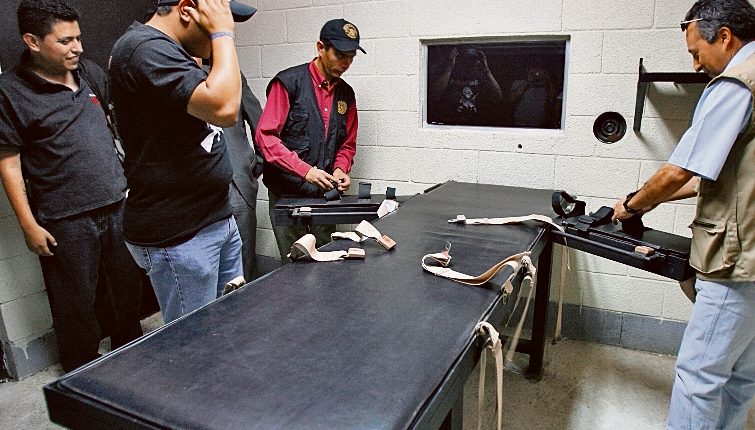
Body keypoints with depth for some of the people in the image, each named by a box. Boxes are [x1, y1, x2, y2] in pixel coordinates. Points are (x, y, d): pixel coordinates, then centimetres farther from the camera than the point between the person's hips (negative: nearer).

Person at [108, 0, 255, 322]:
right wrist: (223, 34, -17)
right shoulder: (145, 49, -17)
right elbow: (224, 109, -29)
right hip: (178, 236, -10)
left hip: (217, 220, 10)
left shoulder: (168, 50, 15)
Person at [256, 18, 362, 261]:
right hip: (287, 192, -5)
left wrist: (341, 169, -4)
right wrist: (305, 170, -20)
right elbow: (265, 136, -13)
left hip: (326, 194, 5)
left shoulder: (346, 94, 10)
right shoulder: (289, 82, -8)